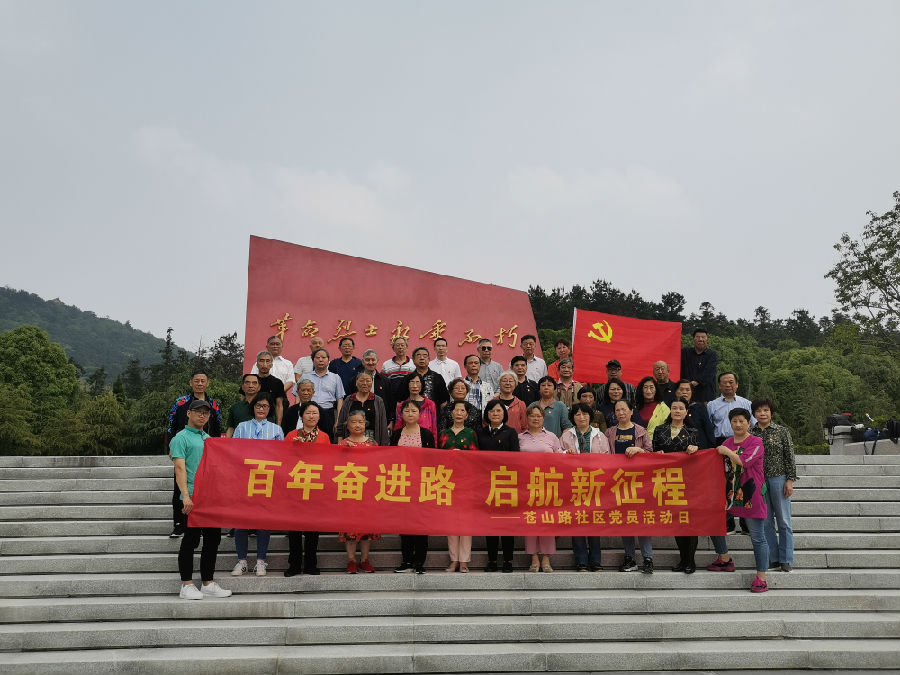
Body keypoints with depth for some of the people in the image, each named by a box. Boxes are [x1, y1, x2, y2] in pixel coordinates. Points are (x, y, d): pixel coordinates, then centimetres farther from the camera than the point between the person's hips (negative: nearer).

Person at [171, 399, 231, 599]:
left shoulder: (209, 439, 20)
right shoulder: (181, 438, -2)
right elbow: (180, 468, -12)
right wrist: (186, 496, -22)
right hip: (193, 498, -7)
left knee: (213, 539, 9)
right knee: (191, 540, -2)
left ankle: (208, 584, 18)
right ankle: (187, 586, 6)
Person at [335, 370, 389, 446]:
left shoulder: (378, 401, 8)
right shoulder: (348, 400, 11)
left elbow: (383, 426, 6)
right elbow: (340, 424, 12)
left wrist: (383, 445, -1)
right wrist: (340, 443, 4)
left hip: (371, 440, -1)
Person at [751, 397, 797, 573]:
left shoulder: (782, 431, 1)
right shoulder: (749, 433, 6)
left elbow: (790, 457, 0)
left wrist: (790, 480, -6)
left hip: (778, 478, -2)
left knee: (783, 520, 2)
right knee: (765, 521, 6)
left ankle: (786, 559, 11)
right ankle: (773, 559, 13)